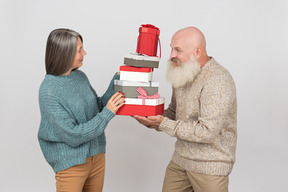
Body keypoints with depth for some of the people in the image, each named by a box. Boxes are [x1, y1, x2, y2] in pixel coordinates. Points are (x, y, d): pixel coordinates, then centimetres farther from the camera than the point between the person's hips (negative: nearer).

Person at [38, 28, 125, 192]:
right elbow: (72, 136, -21)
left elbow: (98, 107, 10)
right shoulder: (48, 91, -21)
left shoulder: (80, 76, 1)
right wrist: (107, 113, -21)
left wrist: (116, 81, -1)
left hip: (97, 156, 7)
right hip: (71, 163, -7)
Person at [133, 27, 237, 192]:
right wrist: (152, 120, -5)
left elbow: (207, 132, -26)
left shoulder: (218, 81, -22)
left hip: (210, 165, -7)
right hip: (180, 159, 7)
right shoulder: (182, 74, 5)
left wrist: (164, 124, -22)